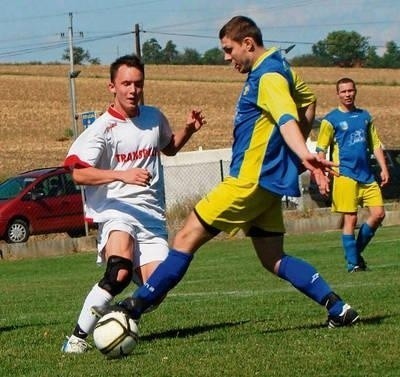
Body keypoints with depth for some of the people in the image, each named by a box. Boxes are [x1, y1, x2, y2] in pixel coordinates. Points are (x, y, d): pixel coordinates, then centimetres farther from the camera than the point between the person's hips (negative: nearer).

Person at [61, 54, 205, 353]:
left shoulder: (154, 117, 10)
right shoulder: (103, 129, -9)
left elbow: (169, 147, 32)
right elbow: (79, 173, -17)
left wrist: (188, 130, 13)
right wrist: (123, 175, -27)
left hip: (152, 214, 6)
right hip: (116, 210, -6)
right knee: (120, 272, -32)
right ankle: (79, 336, -23)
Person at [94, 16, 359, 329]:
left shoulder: (268, 76, -15)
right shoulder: (277, 69, 15)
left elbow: (287, 118, -32)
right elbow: (308, 102, 30)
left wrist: (302, 154, -49)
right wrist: (290, 156, 26)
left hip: (251, 179, -10)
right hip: (266, 180, 10)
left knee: (188, 237, -7)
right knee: (274, 260, 13)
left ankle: (134, 307, -4)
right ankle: (339, 309, 7)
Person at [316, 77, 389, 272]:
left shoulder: (365, 116, 15)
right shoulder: (331, 119, 0)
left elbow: (375, 144, 19)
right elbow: (321, 150, -1)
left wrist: (383, 168, 10)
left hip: (367, 175, 5)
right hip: (346, 174, -5)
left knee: (378, 214, -1)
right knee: (350, 218, -7)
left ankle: (356, 252, 16)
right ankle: (352, 262, 1)